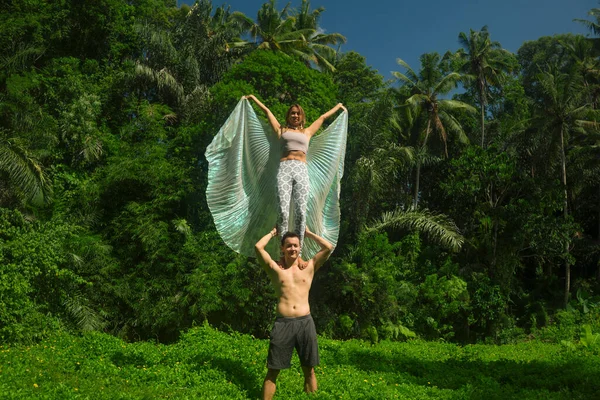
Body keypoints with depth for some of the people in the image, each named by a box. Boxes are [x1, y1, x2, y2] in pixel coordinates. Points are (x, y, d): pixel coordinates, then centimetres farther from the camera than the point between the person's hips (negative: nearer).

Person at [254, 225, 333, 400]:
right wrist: (273, 232, 14)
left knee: (309, 370, 11)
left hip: (305, 322, 1)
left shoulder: (309, 267, 11)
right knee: (272, 371, 3)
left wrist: (308, 233, 15)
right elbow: (258, 246, -3)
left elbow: (328, 247, 5)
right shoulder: (276, 269, 7)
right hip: (283, 323, -1)